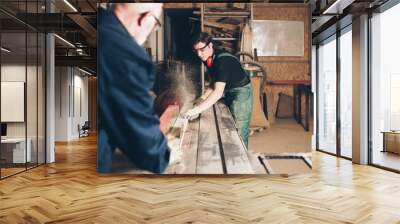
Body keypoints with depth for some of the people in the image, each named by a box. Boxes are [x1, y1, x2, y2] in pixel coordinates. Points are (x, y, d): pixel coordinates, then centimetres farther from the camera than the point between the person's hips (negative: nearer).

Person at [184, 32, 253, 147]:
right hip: (228, 92, 9)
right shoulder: (208, 59, -1)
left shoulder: (223, 60, -28)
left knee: (240, 133, -9)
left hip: (241, 92, -9)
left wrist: (198, 109, -42)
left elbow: (218, 92, -37)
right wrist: (203, 98, -3)